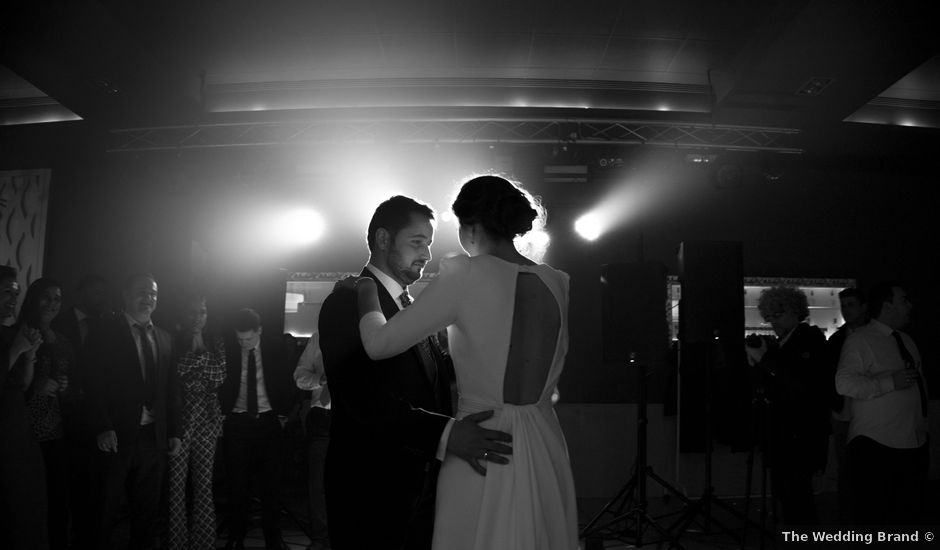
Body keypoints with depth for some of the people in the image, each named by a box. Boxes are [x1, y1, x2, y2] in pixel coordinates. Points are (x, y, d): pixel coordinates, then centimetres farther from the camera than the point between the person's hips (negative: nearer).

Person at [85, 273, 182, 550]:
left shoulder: (164, 337, 13)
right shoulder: (106, 333, -1)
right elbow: (95, 385, -8)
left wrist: (174, 432, 7)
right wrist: (103, 428, -16)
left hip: (155, 436, 4)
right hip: (118, 436, -4)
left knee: (148, 508, 11)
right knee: (109, 509, 4)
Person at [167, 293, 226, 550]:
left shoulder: (215, 343, 11)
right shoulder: (172, 341, 2)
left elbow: (219, 377, 3)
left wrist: (201, 350, -4)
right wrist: (196, 352, -10)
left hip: (207, 420, 2)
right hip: (179, 420, -2)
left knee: (204, 485, 5)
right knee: (177, 484, -1)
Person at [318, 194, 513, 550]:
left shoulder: (412, 308, 15)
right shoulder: (347, 303, -13)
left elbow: (437, 385, 13)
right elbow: (365, 398, -26)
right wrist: (444, 434, -34)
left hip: (422, 489, 8)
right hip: (372, 493, -8)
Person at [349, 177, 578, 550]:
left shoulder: (465, 275, -13)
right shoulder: (558, 284, 0)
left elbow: (379, 344, -11)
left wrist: (367, 294, 8)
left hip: (478, 452, -4)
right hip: (546, 450, 5)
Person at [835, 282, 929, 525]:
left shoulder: (907, 341, 16)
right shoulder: (859, 341, -9)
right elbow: (844, 383, -20)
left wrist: (922, 425, 21)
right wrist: (891, 382, -23)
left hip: (914, 442, 8)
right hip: (875, 446, -8)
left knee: (910, 513, 16)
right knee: (871, 516, -3)